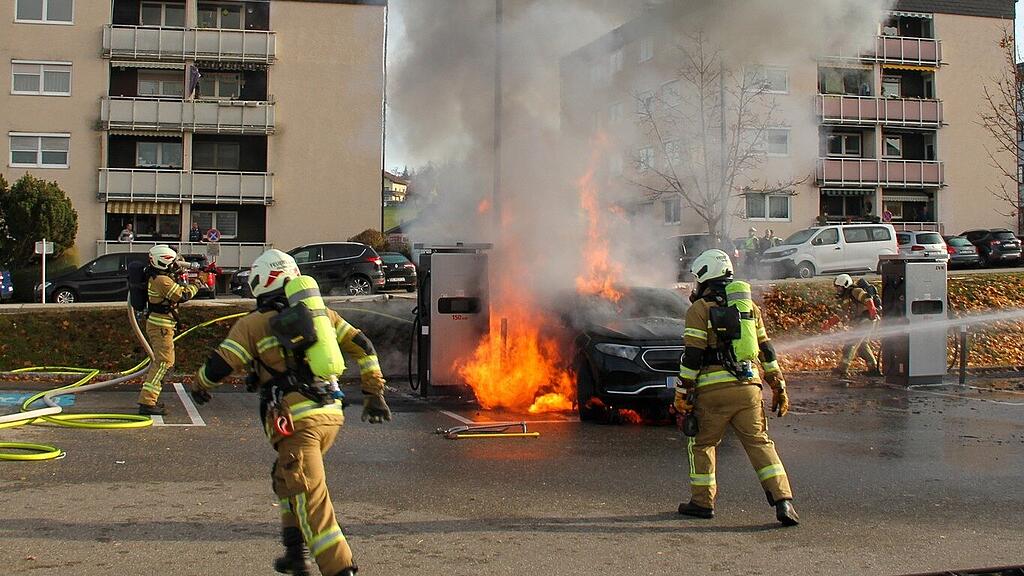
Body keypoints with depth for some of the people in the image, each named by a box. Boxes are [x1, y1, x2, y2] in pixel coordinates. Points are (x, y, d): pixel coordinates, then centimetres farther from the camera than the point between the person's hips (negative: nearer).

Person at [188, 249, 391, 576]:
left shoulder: (252, 325, 1)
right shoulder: (320, 314, 15)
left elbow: (218, 367, -1)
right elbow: (362, 347, 14)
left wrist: (199, 386, 21)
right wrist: (374, 393, 19)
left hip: (296, 422, -6)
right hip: (331, 416, 7)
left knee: (311, 499, -6)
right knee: (285, 479, 26)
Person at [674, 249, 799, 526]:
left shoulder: (700, 310, -3)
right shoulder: (749, 306, 15)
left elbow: (692, 357, -9)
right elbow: (766, 351, 16)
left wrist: (682, 394, -4)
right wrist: (779, 387, 19)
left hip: (714, 389, -5)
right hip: (749, 388, 5)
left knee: (701, 444, 12)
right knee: (760, 443, 8)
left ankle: (702, 501, 17)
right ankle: (783, 501, -3)